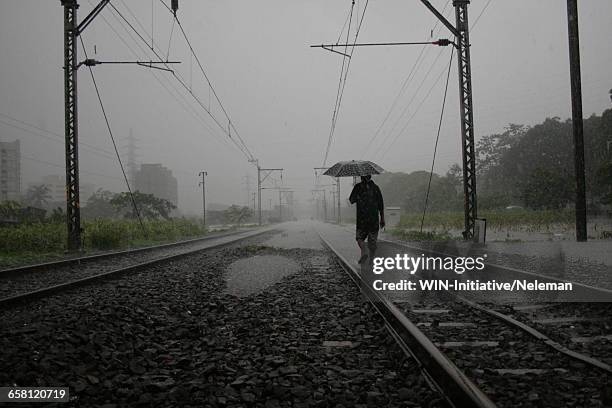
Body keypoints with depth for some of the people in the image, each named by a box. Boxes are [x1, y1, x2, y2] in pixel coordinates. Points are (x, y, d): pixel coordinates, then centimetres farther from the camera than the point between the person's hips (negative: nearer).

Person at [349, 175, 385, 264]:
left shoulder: (358, 186, -4)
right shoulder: (375, 187, 5)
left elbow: (351, 200, -3)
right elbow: (381, 205, 6)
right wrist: (382, 219, 12)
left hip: (362, 217, -2)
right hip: (374, 218, 2)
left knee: (359, 237, 11)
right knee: (372, 239, 10)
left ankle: (363, 252, -11)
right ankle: (372, 257, 10)